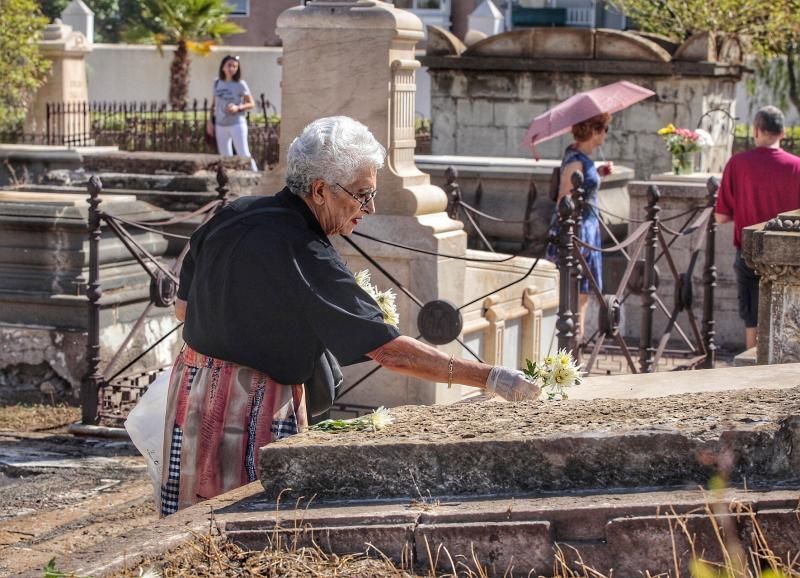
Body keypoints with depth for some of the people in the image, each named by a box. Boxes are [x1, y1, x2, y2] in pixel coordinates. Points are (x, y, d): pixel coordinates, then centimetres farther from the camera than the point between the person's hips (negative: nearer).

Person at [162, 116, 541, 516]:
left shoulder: (231, 216, 3)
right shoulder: (305, 257, -20)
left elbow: (183, 307, 14)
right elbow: (389, 351, -23)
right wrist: (491, 378, -22)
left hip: (192, 384, 8)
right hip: (255, 408, -8)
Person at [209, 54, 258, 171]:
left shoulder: (240, 84, -5)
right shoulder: (217, 83, 7)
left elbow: (251, 103, -3)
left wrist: (238, 108, -19)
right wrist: (210, 120, 12)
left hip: (237, 123, -5)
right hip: (221, 125, 5)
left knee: (244, 155, -11)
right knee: (225, 156, 10)